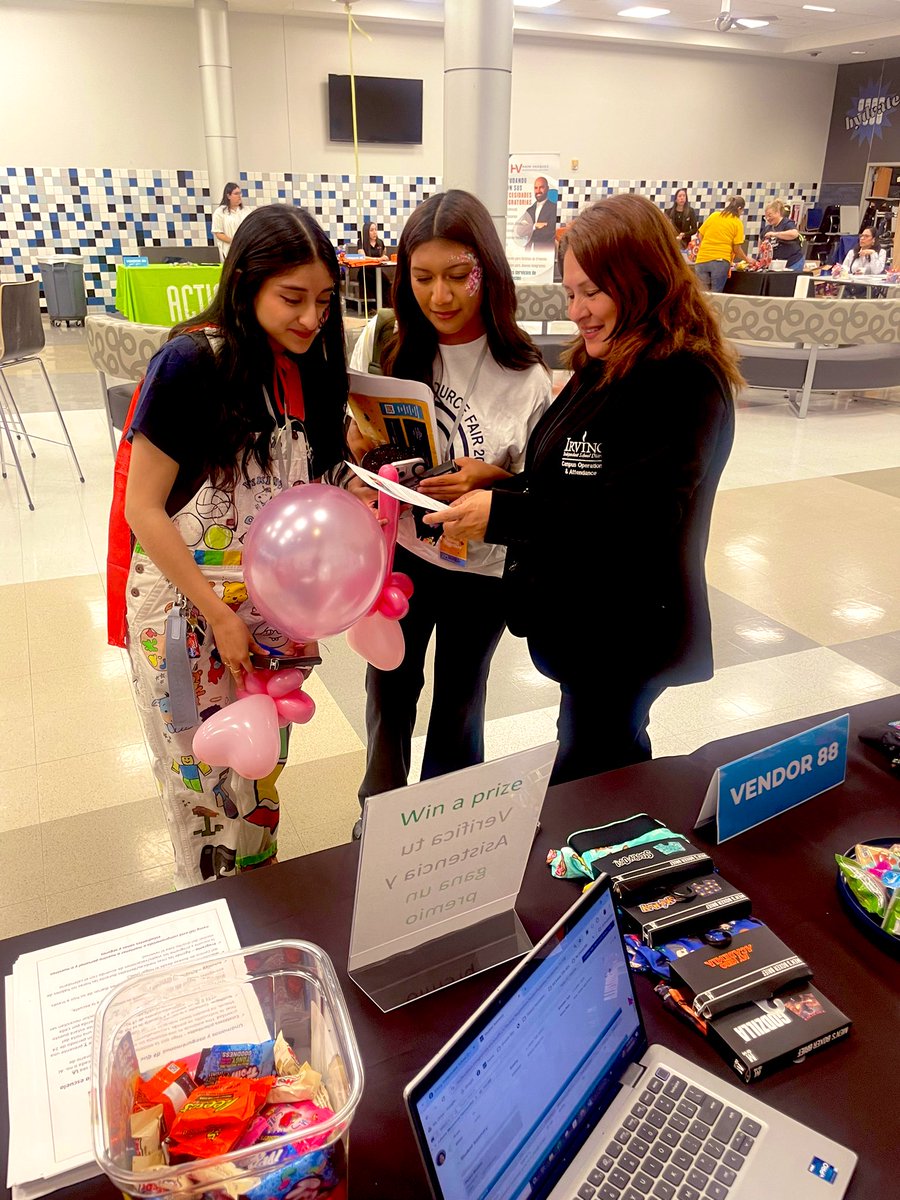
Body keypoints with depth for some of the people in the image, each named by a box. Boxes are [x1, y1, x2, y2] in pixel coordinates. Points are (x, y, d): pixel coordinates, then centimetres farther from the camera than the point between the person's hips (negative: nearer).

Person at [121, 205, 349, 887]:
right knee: (208, 784, 10)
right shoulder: (193, 363, -18)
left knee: (261, 773, 19)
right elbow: (144, 509, -16)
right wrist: (217, 614, -17)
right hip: (187, 610, -5)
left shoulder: (310, 366, 1)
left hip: (269, 615, 6)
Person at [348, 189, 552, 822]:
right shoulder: (383, 342, -8)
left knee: (459, 704, 17)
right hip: (395, 551, 2)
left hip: (482, 564, -1)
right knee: (390, 693, 19)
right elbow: (350, 443, 4)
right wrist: (359, 444, -18)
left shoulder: (523, 373, -14)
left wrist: (492, 480, -26)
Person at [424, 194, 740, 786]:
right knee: (611, 758, 25)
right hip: (582, 620, 9)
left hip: (625, 636, -9)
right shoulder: (603, 370, 9)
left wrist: (501, 514, -28)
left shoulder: (684, 384, -20)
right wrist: (491, 485, -4)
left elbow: (632, 516, -29)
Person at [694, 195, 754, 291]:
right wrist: (747, 260, 16)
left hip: (702, 259, 3)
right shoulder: (737, 223, 1)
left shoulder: (713, 216, 10)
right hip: (720, 261, -3)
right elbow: (736, 248, 0)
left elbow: (700, 235, 13)